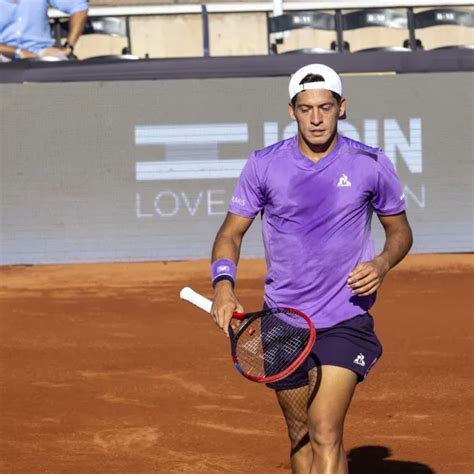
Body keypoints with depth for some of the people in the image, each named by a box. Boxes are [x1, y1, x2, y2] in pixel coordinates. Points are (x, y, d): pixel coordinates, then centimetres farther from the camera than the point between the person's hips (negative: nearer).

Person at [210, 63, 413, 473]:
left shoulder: (371, 165, -4)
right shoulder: (264, 165, -3)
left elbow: (399, 229, 10)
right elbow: (231, 232, 4)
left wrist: (382, 263, -12)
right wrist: (223, 285, -15)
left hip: (346, 320, -3)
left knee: (325, 434, -17)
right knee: (300, 434, 13)